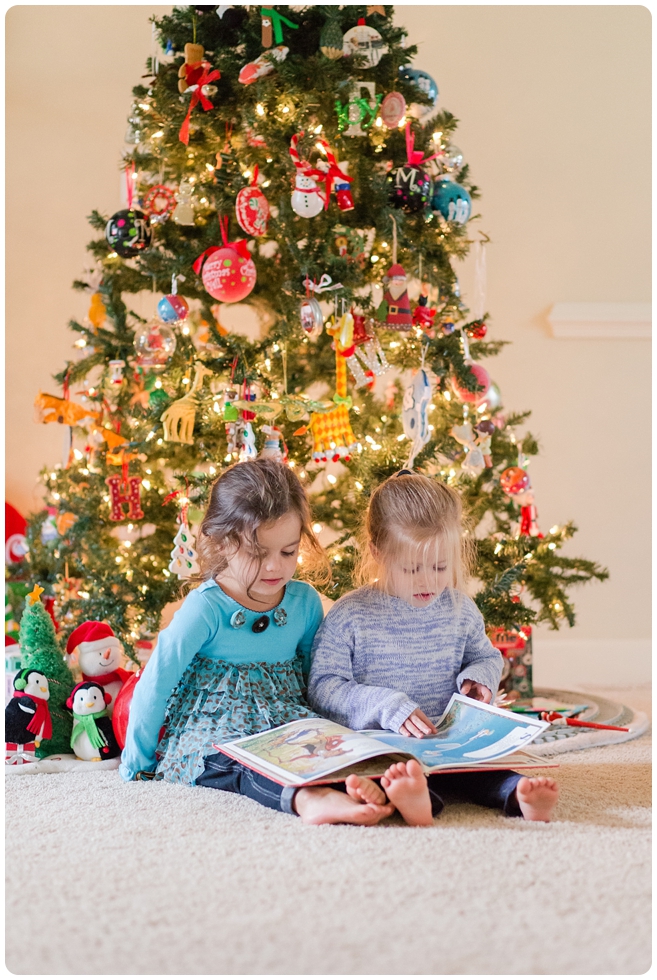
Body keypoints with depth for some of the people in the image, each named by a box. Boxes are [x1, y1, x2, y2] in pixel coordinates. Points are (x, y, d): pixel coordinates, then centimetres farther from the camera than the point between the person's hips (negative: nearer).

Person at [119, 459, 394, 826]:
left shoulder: (306, 602, 5)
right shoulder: (206, 609, -10)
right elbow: (154, 686, -4)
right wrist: (136, 766, 2)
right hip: (213, 730, -4)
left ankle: (370, 787, -58)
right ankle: (306, 798, -64)